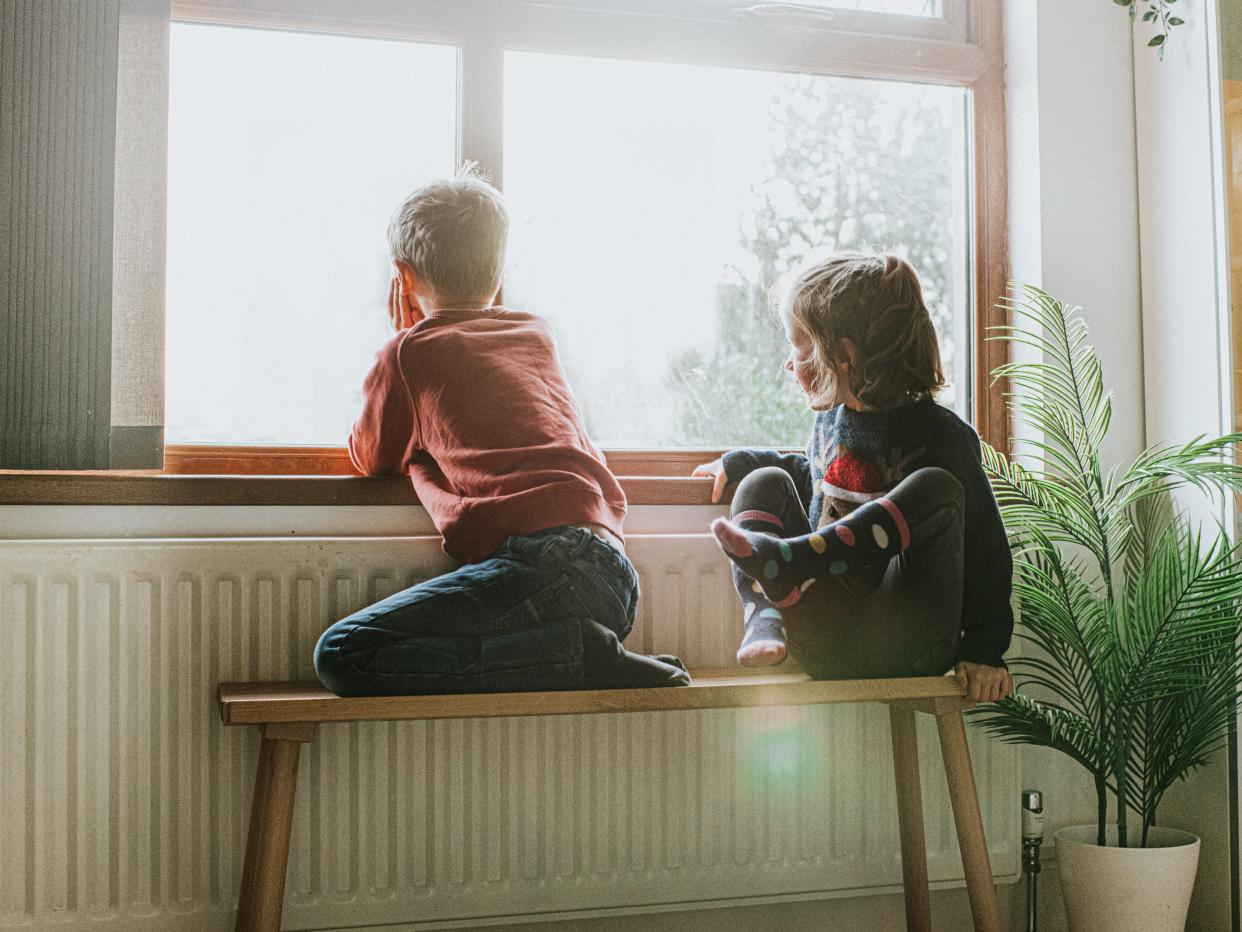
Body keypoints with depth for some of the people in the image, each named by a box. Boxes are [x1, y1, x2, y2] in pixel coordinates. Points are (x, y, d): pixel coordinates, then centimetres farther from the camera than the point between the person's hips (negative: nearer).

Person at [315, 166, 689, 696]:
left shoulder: (410, 353, 8)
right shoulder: (538, 335, 25)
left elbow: (370, 459, 26)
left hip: (542, 558, -8)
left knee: (342, 656, -11)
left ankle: (582, 655, -15)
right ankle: (593, 651, -1)